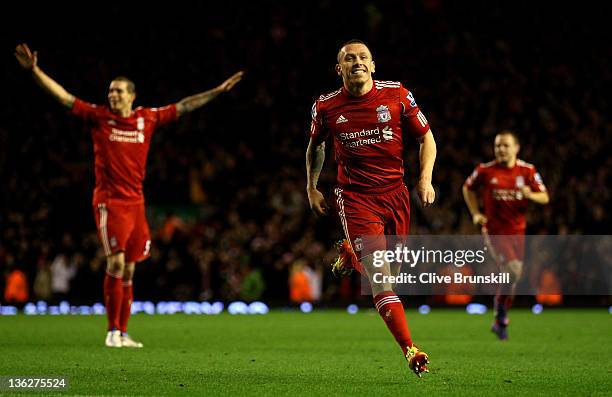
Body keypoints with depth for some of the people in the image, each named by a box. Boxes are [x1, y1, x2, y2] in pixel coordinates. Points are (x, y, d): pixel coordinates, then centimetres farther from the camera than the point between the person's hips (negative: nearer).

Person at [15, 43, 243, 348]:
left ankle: (123, 333, 13)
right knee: (116, 263, -13)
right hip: (109, 201, -4)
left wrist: (218, 91, 16)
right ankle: (113, 331, -5)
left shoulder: (148, 118, 7)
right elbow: (63, 96, -5)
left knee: (128, 270, 7)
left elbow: (184, 106, 15)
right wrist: (34, 70, -14)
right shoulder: (98, 116, -1)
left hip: (136, 202, 4)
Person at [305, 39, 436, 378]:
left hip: (395, 193, 3)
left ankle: (353, 255, 44)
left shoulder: (397, 95, -2)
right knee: (381, 276, -15)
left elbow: (426, 137, 8)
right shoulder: (326, 107, -1)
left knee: (393, 268, 12)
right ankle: (410, 350, -17)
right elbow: (315, 146, 19)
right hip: (356, 197, -3)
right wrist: (311, 188, 17)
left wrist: (425, 178, -4)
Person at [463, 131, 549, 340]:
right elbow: (468, 188, 13)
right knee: (513, 270, -20)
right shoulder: (485, 170, -5)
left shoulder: (527, 171, -2)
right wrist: (475, 213, 3)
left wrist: (529, 195, -21)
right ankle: (501, 317, -3)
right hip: (494, 231, -3)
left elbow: (545, 197, 0)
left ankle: (500, 322, 26)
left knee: (512, 276, 9)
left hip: (517, 231, 3)